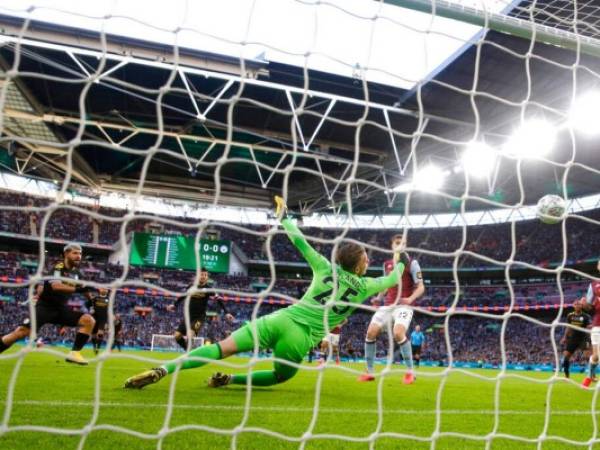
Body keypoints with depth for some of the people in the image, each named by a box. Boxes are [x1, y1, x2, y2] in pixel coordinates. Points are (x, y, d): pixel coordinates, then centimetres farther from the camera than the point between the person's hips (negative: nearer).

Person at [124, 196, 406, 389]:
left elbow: (301, 243, 17)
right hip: (301, 339, -2)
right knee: (281, 377, 25)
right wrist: (401, 261, 46)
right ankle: (228, 379, 5)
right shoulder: (363, 286, 8)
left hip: (281, 320, 2)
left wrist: (283, 218, 32)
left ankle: (161, 370, -19)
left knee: (223, 348, -5)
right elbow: (392, 279, 26)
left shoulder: (326, 268, 12)